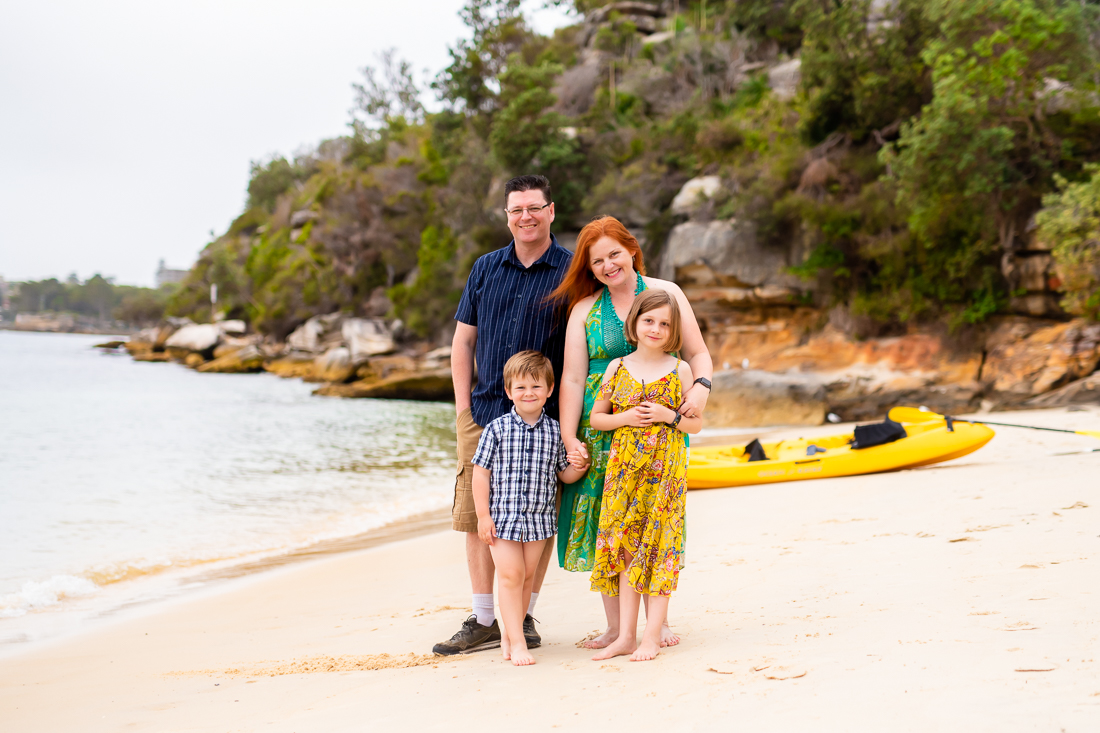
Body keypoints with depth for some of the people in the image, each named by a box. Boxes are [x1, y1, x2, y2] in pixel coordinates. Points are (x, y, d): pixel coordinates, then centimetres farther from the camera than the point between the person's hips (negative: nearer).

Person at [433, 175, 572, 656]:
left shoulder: (571, 272, 1)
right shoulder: (486, 268, 11)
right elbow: (463, 338, 14)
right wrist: (463, 404, 5)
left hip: (543, 417, -3)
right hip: (484, 413, 3)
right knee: (477, 519, 3)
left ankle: (524, 617, 15)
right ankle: (484, 622, 13)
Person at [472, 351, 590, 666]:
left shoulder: (554, 431, 2)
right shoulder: (496, 429, -5)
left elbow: (563, 474, 11)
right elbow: (481, 473, -3)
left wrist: (577, 467, -13)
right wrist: (483, 516, -7)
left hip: (539, 518, 3)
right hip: (503, 517, -3)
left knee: (528, 576, 10)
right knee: (510, 576, -7)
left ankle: (509, 633, 25)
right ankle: (517, 642, -1)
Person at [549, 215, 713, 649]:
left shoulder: (665, 293, 6)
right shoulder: (584, 309, 7)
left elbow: (698, 354, 6)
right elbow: (572, 378, 2)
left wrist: (701, 386, -16)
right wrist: (568, 438, -7)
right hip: (601, 429, 1)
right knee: (605, 523, -1)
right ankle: (615, 627, 8)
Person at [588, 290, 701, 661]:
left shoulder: (680, 370, 2)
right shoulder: (617, 368, 7)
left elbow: (696, 423, 5)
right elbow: (596, 417, 11)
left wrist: (669, 415, -12)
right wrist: (624, 418, -6)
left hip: (665, 467, -2)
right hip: (624, 465, 2)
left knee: (658, 546, -3)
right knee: (625, 546, 2)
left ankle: (652, 635, 2)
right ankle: (626, 635, 7)